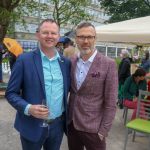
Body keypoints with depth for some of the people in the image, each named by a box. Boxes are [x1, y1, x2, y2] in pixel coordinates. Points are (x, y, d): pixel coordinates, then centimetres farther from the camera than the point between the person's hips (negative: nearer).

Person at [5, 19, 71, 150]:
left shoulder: (66, 62, 1)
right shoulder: (24, 60, -10)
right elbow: (11, 93, -7)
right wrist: (28, 108, -22)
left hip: (58, 125, 4)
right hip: (32, 126, -3)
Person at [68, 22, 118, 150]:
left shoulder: (108, 64, -14)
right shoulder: (71, 62, 0)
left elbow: (110, 103, -12)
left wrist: (103, 131, -11)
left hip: (92, 128, -4)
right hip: (71, 124, 4)